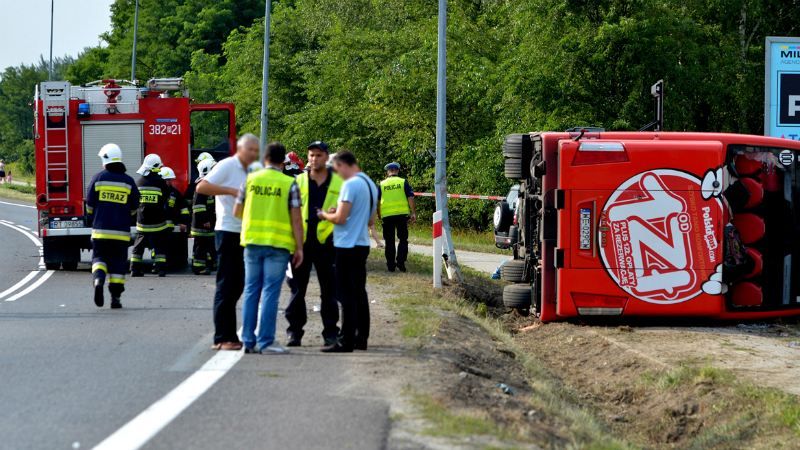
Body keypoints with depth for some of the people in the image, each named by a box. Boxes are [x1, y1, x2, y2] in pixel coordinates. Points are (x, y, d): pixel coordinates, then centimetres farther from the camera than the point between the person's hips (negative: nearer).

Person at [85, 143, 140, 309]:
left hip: (100, 229, -1)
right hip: (121, 231, 1)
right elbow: (134, 208, 7)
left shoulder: (98, 178, -2)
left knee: (99, 257, 10)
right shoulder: (128, 181, 1)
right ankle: (115, 297, 4)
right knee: (118, 263, 7)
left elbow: (90, 205, 2)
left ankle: (98, 279, -20)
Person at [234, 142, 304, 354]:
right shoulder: (289, 184, -4)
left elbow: (237, 212, 9)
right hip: (278, 245, -3)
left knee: (251, 291, 10)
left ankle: (248, 340, 10)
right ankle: (265, 342, -3)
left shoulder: (250, 179, 4)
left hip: (252, 241, 3)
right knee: (270, 293, -1)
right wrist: (299, 248, -1)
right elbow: (296, 219, -7)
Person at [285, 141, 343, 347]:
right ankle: (295, 330, 8)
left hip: (326, 240, -1)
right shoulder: (299, 181, 8)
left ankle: (331, 332, 10)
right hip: (301, 241, 1)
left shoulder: (339, 183, 6)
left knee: (329, 290, 4)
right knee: (298, 288, 3)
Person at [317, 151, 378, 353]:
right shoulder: (371, 184, 13)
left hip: (348, 246, -9)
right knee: (359, 293, 13)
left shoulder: (350, 185, -16)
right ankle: (361, 338, 17)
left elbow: (340, 218, -20)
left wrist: (324, 215, 0)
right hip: (363, 244, 9)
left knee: (346, 295, -6)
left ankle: (346, 341, -6)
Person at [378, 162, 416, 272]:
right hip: (402, 214, -1)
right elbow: (410, 198, -4)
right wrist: (413, 213, -1)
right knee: (403, 239, 10)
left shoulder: (382, 185, 6)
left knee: (389, 241, 9)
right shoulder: (403, 182, 2)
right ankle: (400, 262, 0)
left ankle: (391, 265, 10)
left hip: (387, 215, 1)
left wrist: (379, 215, 19)